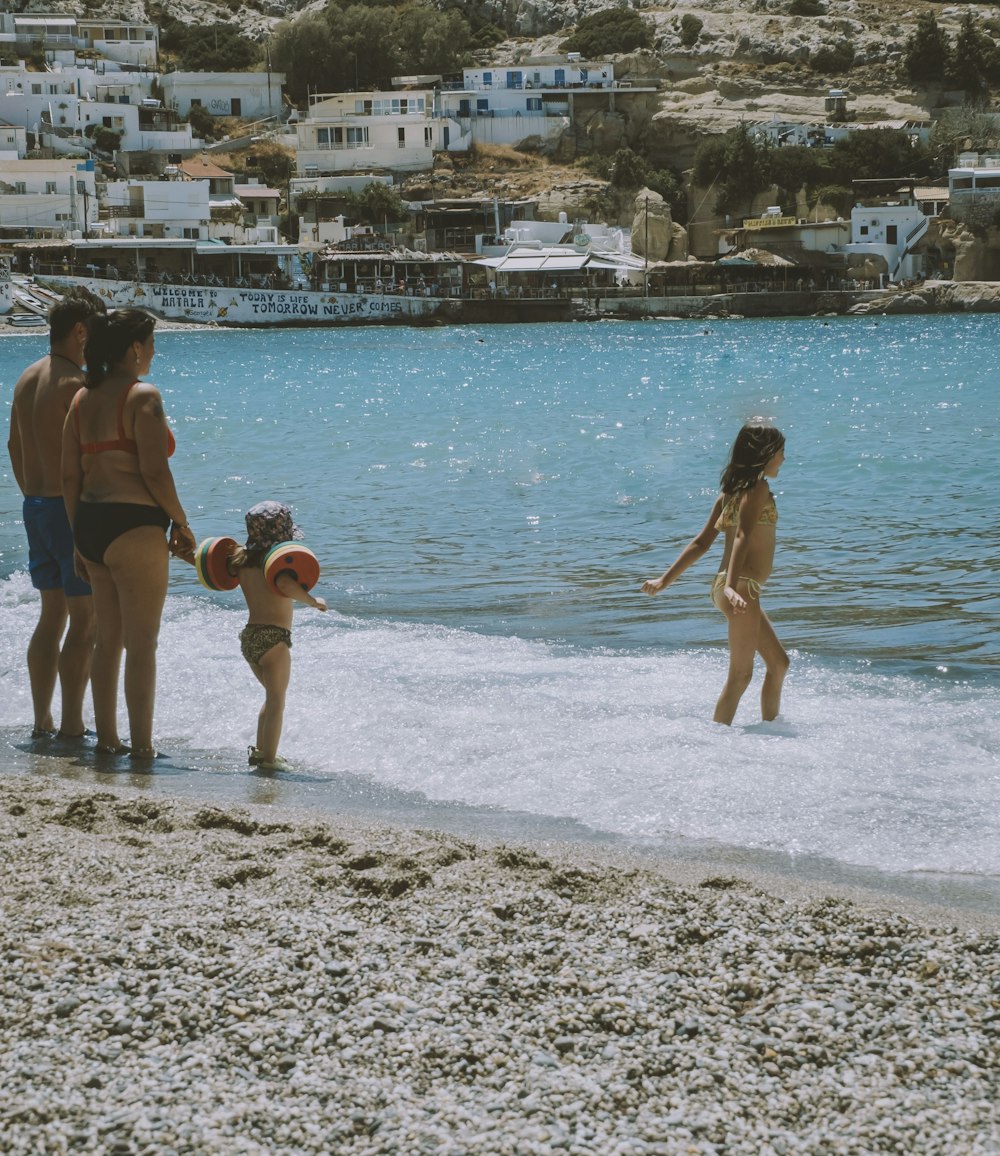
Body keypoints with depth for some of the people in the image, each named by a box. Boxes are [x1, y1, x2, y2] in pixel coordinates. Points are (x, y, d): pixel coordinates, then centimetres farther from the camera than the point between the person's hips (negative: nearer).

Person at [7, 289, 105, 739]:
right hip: (75, 509, -9)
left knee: (52, 616, 16)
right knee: (84, 622, -2)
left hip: (35, 505, 9)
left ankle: (42, 720, 19)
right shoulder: (76, 384, -17)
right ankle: (71, 725, 0)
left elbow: (14, 444, 18)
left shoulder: (27, 378, 11)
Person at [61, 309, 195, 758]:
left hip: (89, 522, 8)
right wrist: (182, 524, -4)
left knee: (108, 638, 17)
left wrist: (80, 539, 17)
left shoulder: (83, 398, 11)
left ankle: (107, 738, 23)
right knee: (142, 642, 0)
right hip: (134, 525, -8)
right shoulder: (143, 396, -11)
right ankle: (142, 747, 3)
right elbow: (154, 472, -17)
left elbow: (70, 476, 11)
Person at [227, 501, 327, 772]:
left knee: (273, 697, 23)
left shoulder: (241, 560, 8)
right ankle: (269, 757, -5)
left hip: (248, 637, 8)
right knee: (276, 701, -1)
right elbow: (285, 584, -32)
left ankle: (259, 750, 25)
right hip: (273, 637, -7)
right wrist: (312, 601, -24)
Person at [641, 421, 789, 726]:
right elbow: (742, 537, -23)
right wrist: (731, 585, -35)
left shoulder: (731, 493, 17)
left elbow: (701, 542, 13)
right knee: (741, 674, -9)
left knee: (778, 663, 19)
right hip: (742, 587, -10)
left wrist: (666, 579, 11)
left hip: (739, 588, 10)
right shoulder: (757, 488, -9)